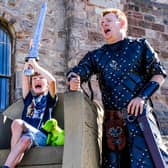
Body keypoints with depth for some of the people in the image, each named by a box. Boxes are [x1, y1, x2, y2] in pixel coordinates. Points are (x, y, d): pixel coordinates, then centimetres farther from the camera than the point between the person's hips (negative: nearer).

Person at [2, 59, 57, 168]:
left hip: (41, 136, -3)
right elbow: (25, 78, 12)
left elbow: (52, 80, -4)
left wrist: (36, 66, 3)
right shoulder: (29, 98, 25)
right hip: (27, 133, 3)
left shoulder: (49, 98, 16)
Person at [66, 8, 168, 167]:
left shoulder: (140, 45, 7)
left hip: (139, 116, -3)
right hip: (111, 120, 4)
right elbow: (76, 72, 2)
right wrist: (73, 81, -23)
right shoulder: (95, 56, 14)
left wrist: (143, 96, -10)